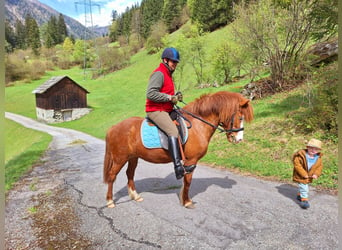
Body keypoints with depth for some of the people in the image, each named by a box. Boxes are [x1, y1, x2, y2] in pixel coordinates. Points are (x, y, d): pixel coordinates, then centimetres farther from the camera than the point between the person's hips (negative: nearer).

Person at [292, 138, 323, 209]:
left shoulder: (318, 158, -6)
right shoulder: (301, 155, -25)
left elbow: (320, 166, 3)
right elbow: (297, 165, -23)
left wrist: (316, 174, -12)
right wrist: (303, 174, -24)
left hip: (309, 176, 6)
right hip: (301, 176, -6)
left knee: (305, 187, 23)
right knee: (303, 187, -8)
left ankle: (300, 195, 45)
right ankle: (304, 200, 4)